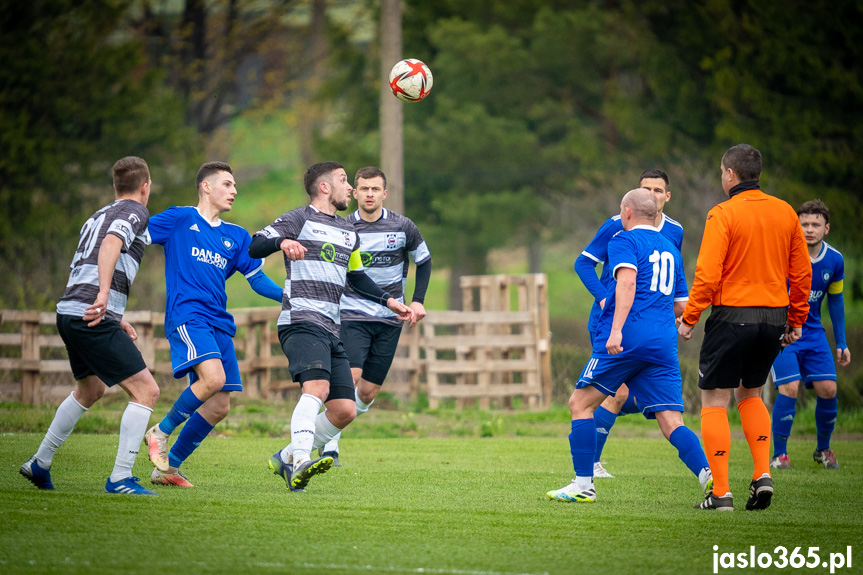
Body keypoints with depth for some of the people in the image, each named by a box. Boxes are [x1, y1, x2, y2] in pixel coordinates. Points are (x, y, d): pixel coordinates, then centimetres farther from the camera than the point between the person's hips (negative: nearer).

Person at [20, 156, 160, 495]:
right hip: (94, 318, -9)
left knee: (90, 390, 30)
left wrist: (115, 319, 32)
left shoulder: (98, 217, 24)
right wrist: (104, 294, -34)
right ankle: (120, 479, -13)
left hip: (70, 314, 9)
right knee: (146, 391, -8)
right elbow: (111, 244, -22)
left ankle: (39, 464, 37)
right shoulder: (134, 211, -2)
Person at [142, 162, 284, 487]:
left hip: (219, 322, 7)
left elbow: (258, 280, 18)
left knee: (219, 406, 0)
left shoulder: (236, 237, 19)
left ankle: (169, 467, 14)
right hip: (186, 314, -7)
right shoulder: (180, 219, 4)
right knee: (214, 377, -28)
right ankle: (161, 432, -8)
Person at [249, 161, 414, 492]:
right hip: (301, 322, -8)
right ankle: (301, 462, -43)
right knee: (317, 387, -30)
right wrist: (283, 242, -29)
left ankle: (286, 459, 13)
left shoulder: (348, 233, 24)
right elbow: (255, 248, -9)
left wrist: (389, 301, 26)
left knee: (345, 411, 0)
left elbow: (356, 277, 37)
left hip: (330, 331, 8)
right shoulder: (299, 220, 1)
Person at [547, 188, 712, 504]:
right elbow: (680, 306, 27)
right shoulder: (670, 249, 23)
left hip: (626, 340, -6)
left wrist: (616, 329, -26)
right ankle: (709, 476, -23)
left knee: (581, 403, 7)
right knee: (671, 422, 0)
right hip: (663, 345, 6)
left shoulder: (624, 241, 2)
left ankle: (583, 485, 3)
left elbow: (628, 280, -17)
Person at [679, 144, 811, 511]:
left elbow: (707, 274, -15)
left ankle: (720, 492, -2)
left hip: (733, 315, -6)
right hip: (774, 318, 6)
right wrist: (796, 321, 17)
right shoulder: (785, 213, 6)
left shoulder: (723, 214, -10)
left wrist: (689, 319, -8)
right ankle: (762, 474, 8)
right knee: (750, 394, 23)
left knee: (715, 401, 3)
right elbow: (802, 272, 9)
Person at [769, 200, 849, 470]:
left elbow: (835, 299, 12)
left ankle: (823, 449, 19)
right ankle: (779, 455, -2)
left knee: (828, 389, -3)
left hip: (813, 331, 4)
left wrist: (841, 343, 14)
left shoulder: (835, 260, -2)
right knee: (789, 388, -17)